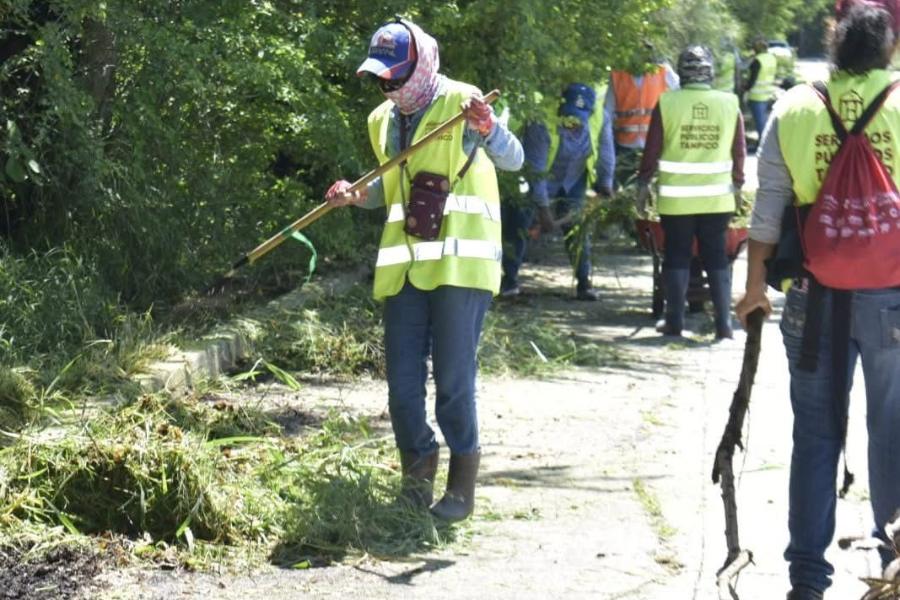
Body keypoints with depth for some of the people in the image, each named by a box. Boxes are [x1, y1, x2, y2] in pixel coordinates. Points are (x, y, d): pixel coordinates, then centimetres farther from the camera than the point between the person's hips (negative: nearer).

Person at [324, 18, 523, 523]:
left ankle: (463, 482, 11)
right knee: (402, 385, 5)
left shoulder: (460, 102, -4)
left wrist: (488, 128, -36)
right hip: (405, 268, 6)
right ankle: (419, 469, 24)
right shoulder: (383, 121, 16)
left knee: (454, 382, -5)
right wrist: (356, 197, 8)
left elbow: (513, 160, -15)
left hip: (460, 266, -6)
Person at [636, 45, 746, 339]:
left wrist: (643, 184, 8)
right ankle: (723, 321, 4)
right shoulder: (730, 103, -1)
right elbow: (739, 151, 4)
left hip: (676, 197, -1)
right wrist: (737, 185, 16)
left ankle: (674, 321, 11)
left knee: (677, 257, 8)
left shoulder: (667, 103, -6)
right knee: (717, 257, 8)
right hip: (718, 197, 1)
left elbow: (652, 149, -3)